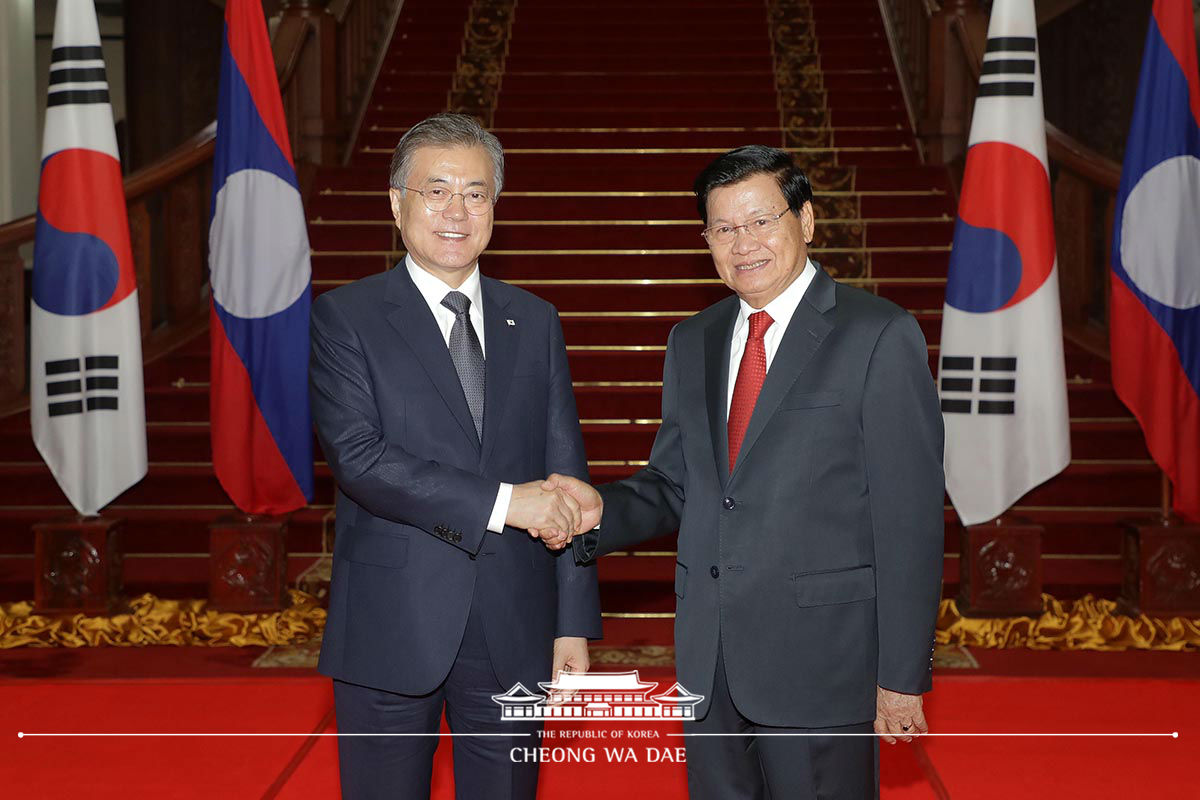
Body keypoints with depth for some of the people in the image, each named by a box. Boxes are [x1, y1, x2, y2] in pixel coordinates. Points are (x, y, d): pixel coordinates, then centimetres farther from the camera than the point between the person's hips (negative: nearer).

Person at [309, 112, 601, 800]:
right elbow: (358, 456, -16)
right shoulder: (345, 317, -2)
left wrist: (575, 622, 4)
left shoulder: (535, 322, 9)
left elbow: (566, 476, 7)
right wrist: (501, 502, -21)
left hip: (514, 635, 3)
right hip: (393, 634, -3)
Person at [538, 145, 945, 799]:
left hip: (820, 669, -5)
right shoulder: (692, 342, 11)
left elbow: (910, 518, -9)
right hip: (709, 666, 5)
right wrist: (600, 510, -6)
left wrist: (903, 676, -11)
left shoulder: (880, 336, -7)